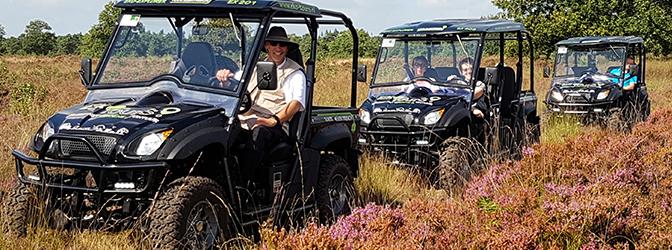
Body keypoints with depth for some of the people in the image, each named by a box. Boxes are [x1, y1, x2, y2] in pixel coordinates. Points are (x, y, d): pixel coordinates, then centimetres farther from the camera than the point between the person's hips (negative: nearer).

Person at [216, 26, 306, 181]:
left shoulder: (295, 73, 10)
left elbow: (297, 103, -7)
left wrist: (274, 120, -24)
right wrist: (226, 76, -5)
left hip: (274, 126, -4)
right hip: (244, 119, 5)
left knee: (259, 133, -40)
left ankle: (242, 183, -49)